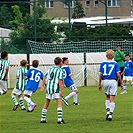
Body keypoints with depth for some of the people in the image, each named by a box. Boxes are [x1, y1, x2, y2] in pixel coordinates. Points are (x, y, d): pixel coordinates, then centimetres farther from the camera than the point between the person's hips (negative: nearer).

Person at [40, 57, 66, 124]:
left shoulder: (50, 69, 15)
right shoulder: (59, 70, -4)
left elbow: (44, 77, 11)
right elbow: (60, 81, -12)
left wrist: (42, 86, 12)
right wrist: (61, 91, -14)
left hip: (48, 88, 7)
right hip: (55, 88, -7)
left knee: (46, 104, 16)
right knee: (59, 104, -7)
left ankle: (43, 119, 20)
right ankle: (60, 119, -18)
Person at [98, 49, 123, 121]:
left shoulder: (103, 63, 3)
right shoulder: (115, 64, -3)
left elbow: (100, 75, 2)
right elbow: (118, 74, -7)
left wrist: (99, 84, 10)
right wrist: (121, 83, 3)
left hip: (105, 81, 2)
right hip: (113, 81, -2)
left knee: (107, 97, 21)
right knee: (112, 99, 2)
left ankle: (108, 110, 6)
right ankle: (110, 114, -3)